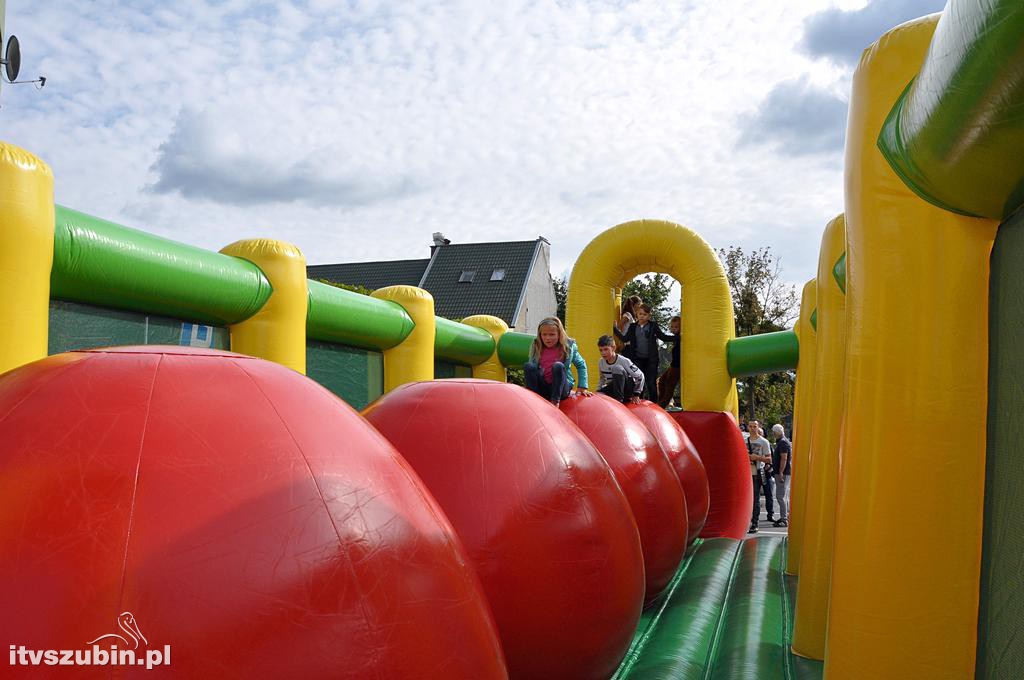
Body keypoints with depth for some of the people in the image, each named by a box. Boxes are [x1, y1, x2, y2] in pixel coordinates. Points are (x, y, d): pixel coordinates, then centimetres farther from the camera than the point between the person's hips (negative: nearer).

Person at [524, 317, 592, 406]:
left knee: (558, 366, -30)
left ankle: (555, 401, -28)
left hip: (561, 389, -2)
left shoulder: (568, 346, 0)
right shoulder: (536, 347, 3)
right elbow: (531, 370, 8)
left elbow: (581, 365, 8)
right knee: (528, 366, -23)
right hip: (542, 390, 2)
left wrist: (582, 387, 2)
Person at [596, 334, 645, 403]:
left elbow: (640, 376, -14)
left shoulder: (624, 361, -22)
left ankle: (618, 399, -30)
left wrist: (636, 394, -13)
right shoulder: (601, 362, -5)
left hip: (627, 390, -5)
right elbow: (602, 379, 14)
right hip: (613, 389, 5)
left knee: (617, 368, -31)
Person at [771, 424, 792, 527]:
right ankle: (786, 517, 20)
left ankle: (784, 519, -12)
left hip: (783, 473, -11)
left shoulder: (782, 442, -14)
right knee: (784, 496, 14)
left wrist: (780, 472, -24)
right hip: (785, 473, 11)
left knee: (780, 496, -11)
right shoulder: (781, 442, 18)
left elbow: (784, 458, -21)